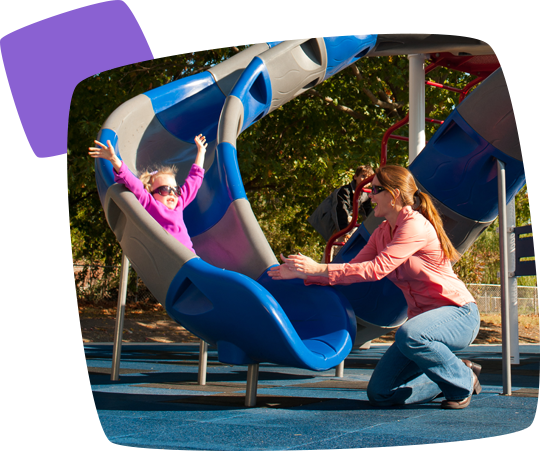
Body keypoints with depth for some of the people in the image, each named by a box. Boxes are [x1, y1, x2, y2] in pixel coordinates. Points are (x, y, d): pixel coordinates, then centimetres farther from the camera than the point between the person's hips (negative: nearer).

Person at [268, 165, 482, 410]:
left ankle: (464, 380, -13)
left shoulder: (414, 225, -18)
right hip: (423, 318, 8)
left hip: (458, 315, -8)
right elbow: (354, 268, 5)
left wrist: (318, 269, -29)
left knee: (409, 335, -42)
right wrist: (302, 273, -5)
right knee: (379, 393, -3)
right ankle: (451, 377, 15)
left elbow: (377, 269, -27)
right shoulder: (382, 233, 11)